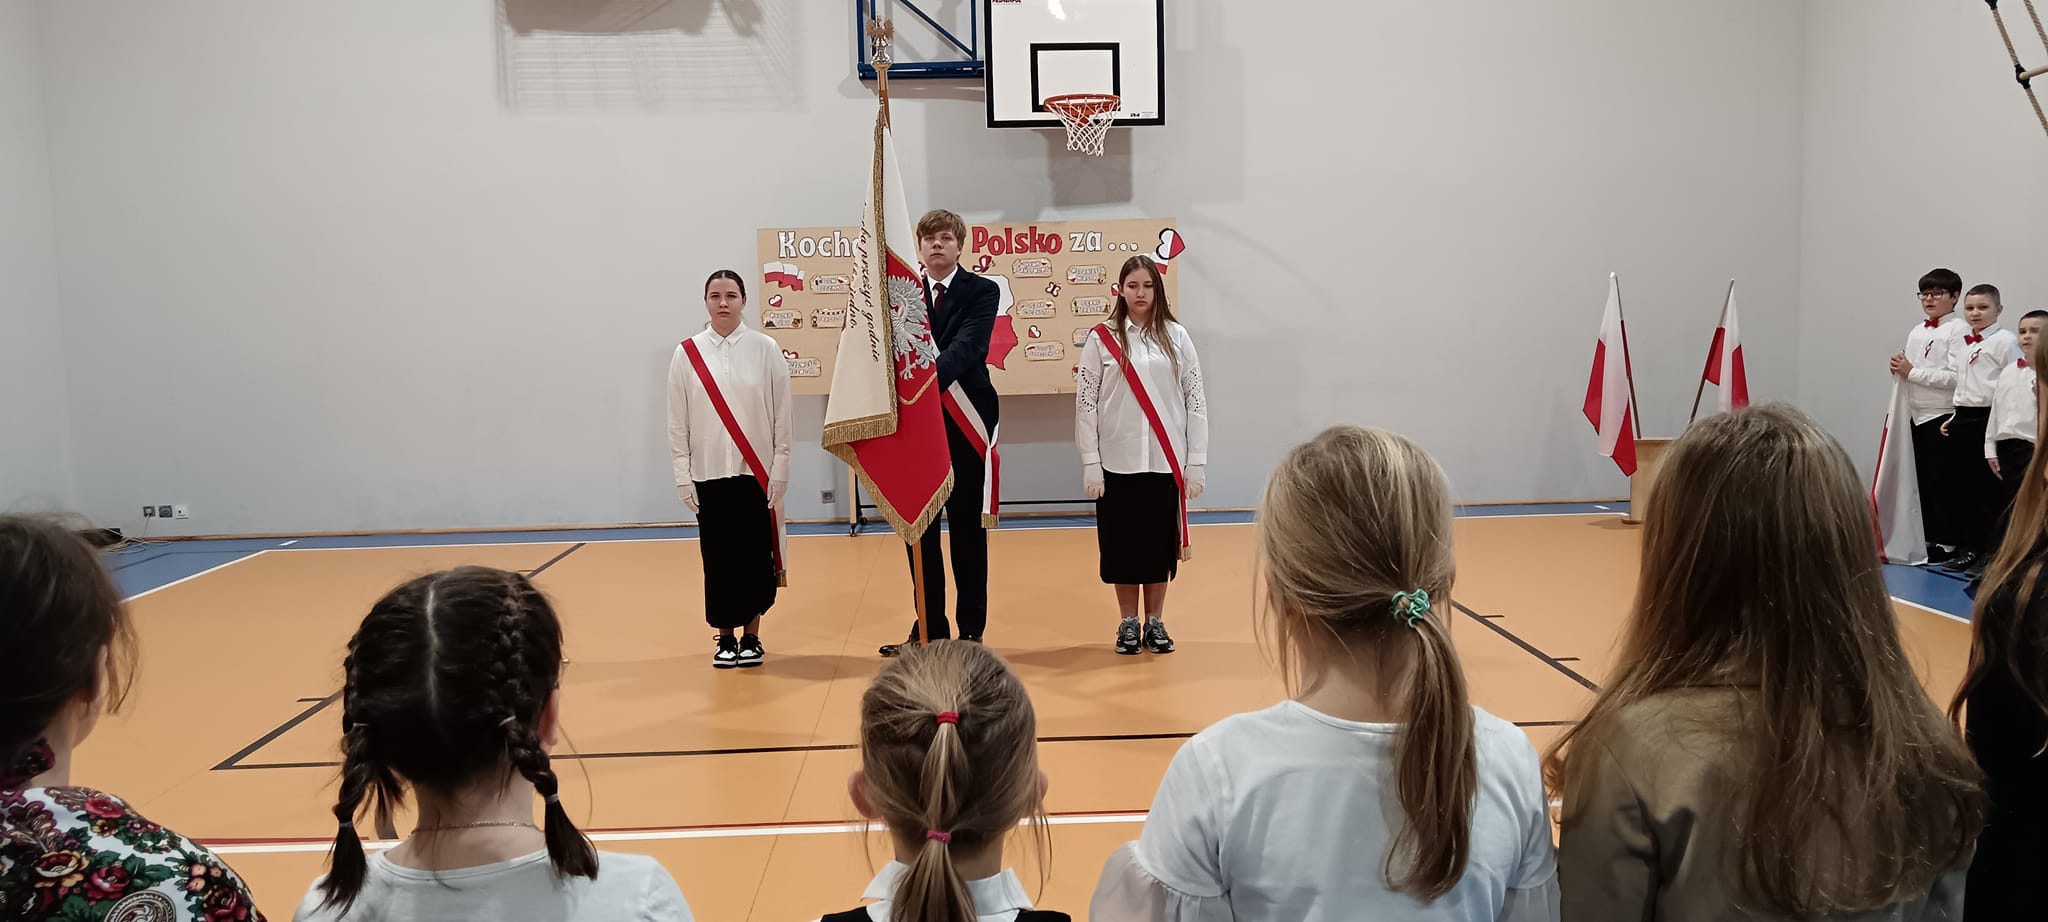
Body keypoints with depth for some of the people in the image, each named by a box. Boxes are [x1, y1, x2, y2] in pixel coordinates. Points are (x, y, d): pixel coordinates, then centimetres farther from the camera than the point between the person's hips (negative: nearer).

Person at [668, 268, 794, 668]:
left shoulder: (765, 349, -2)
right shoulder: (687, 353, 1)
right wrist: (683, 476, -1)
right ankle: (725, 638, 17)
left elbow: (781, 417, -1)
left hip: (756, 472, -1)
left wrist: (779, 471, -4)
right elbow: (678, 421, 3)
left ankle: (752, 637, 17)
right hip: (710, 473, 1)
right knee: (718, 557, 4)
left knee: (755, 556, 3)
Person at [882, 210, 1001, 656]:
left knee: (967, 529, 5)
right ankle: (929, 630, 19)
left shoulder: (982, 291, -2)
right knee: (919, 530, 8)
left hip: (964, 422, -3)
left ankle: (971, 632, 14)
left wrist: (929, 377, -35)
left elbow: (966, 346, -18)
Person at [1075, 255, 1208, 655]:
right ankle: (1128, 623, 21)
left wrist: (1195, 463, -2)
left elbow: (1195, 400, 2)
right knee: (1122, 543, 6)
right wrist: (1090, 465, -6)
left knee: (1160, 542, 8)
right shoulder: (1102, 339, 0)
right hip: (1118, 463, -1)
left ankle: (1155, 623, 22)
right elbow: (1085, 404, -1)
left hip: (1165, 461, 1)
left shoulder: (1176, 337, 2)